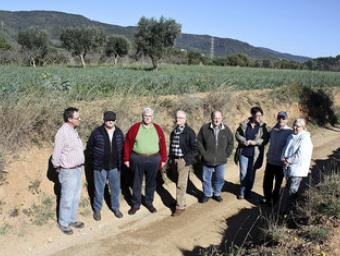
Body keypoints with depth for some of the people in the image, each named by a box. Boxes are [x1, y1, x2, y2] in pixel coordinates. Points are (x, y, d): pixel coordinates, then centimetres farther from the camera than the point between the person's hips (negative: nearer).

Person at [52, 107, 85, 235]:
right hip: (68, 172, -8)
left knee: (75, 198, 18)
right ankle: (63, 223, 19)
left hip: (77, 169, 8)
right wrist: (58, 168, -2)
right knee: (67, 199, 4)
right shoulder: (63, 132, -21)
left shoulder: (73, 130, 6)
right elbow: (56, 154, -15)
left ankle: (72, 220, 32)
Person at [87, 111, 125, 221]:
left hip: (115, 166, 3)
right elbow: (89, 147, 1)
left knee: (116, 188, 12)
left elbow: (123, 148, 13)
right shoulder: (97, 132, -9)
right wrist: (96, 158, 6)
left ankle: (115, 207, 30)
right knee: (99, 189, 7)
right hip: (100, 166, -3)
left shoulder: (119, 133, 1)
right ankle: (97, 210, 23)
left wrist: (119, 161, 10)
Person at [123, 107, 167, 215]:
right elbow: (127, 144, -1)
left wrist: (163, 159, 3)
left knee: (151, 182, 13)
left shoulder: (157, 129, 2)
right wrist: (127, 159, -2)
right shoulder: (135, 128, -3)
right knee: (137, 182, 9)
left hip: (154, 160, 1)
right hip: (137, 159, -1)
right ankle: (136, 204, 23)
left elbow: (162, 145, 4)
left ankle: (149, 202, 30)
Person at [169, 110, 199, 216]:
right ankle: (180, 201, 27)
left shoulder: (189, 132, -9)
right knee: (178, 183, 14)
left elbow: (195, 148, -9)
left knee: (181, 184, -5)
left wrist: (188, 159, -12)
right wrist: (170, 158, 13)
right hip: (175, 160, 6)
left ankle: (180, 206, 2)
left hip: (183, 161, -6)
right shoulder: (174, 132, 10)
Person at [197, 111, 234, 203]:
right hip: (207, 160, -1)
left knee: (219, 178, 13)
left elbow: (231, 143, 8)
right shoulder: (205, 128, -10)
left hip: (221, 161, 2)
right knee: (206, 178, 11)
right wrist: (203, 153, -7)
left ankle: (217, 194, 34)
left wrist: (226, 154, 1)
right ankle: (207, 194, 30)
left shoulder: (226, 129, -3)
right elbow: (199, 142, -2)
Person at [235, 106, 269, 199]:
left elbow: (265, 139, -6)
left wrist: (255, 142, -19)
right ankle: (242, 191, 25)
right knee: (243, 173, 6)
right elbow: (237, 134, 1)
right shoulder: (244, 124, -3)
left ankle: (248, 191, 30)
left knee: (251, 174, 10)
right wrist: (245, 141, -14)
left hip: (255, 154, 0)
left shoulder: (263, 126, -4)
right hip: (243, 153, 0)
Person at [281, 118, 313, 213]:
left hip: (298, 169, -8)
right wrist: (284, 158, -6)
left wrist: (288, 160, -14)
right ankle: (290, 209, 34)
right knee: (289, 188, 19)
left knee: (292, 191, -5)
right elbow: (285, 149, 14)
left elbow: (300, 155, -20)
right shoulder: (291, 136, 12)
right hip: (289, 168, 8)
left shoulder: (305, 139, -13)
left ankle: (289, 211, 4)